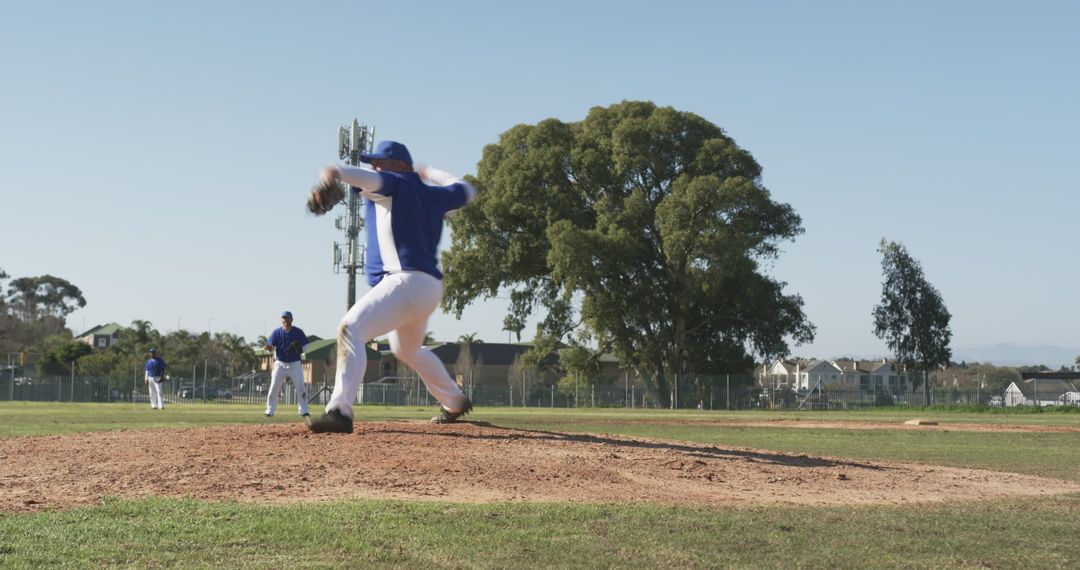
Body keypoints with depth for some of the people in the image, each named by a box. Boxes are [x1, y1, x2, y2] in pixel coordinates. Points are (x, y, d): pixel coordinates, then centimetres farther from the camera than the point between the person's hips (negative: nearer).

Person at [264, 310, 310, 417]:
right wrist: (269, 347, -30)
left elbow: (305, 347, 2)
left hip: (295, 364, 0)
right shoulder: (277, 332, -2)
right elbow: (271, 346, -6)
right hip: (280, 363, 0)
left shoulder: (298, 332, -1)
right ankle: (270, 411, 7)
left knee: (300, 388, -5)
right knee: (274, 388, -2)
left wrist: (299, 349, -20)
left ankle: (304, 411, 1)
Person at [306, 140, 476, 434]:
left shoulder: (396, 184, -1)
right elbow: (466, 190, 37)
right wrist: (432, 173, 51)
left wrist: (337, 173, -45)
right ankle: (455, 402, 46)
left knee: (350, 330, -22)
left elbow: (370, 179, -24)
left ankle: (340, 411, -36)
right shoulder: (433, 195, 19)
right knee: (407, 350, 33)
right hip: (430, 287, 10)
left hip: (406, 281, -10)